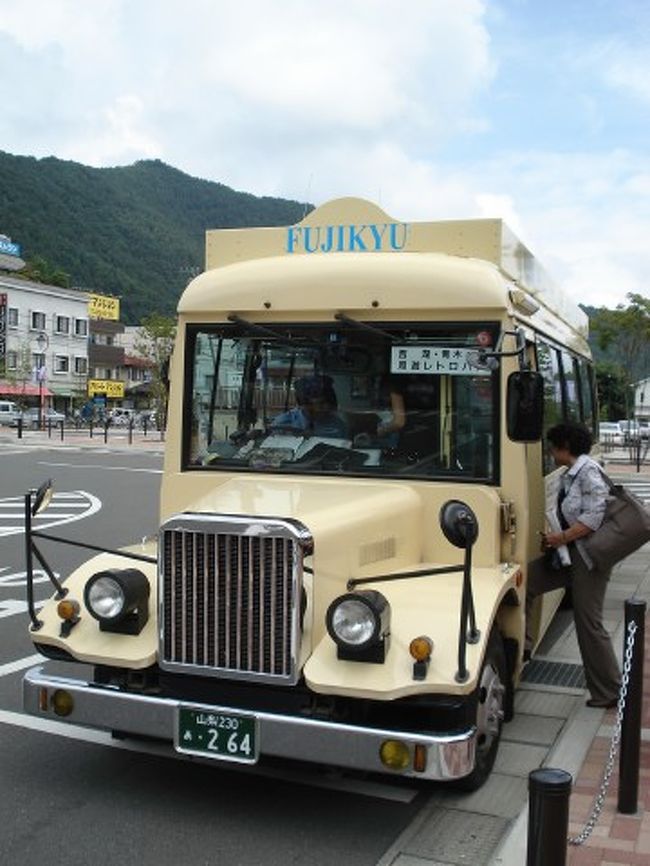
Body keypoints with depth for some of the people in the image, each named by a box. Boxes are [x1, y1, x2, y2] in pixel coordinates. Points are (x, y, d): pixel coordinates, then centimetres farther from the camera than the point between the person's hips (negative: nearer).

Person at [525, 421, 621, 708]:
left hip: (588, 557, -9)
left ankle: (609, 692, 10)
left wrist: (561, 538, -21)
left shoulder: (588, 471, -16)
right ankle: (519, 645, 6)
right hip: (568, 554, 9)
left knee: (589, 623, -3)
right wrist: (553, 540, 6)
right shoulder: (570, 475, 13)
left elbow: (594, 517, -24)